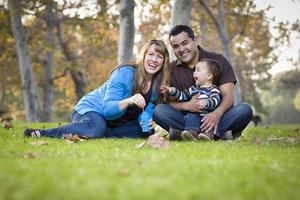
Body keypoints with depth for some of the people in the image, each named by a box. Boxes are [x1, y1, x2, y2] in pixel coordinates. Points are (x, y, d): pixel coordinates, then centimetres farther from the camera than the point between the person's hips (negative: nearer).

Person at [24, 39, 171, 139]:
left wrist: (148, 120, -23)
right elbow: (108, 109, -25)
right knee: (96, 128, -40)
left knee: (146, 132, -12)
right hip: (89, 110, -7)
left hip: (115, 123, 8)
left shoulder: (159, 85, -3)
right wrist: (129, 101, -42)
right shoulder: (125, 73, -21)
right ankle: (42, 133, -31)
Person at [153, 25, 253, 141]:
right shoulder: (171, 69, 8)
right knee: (159, 110, -24)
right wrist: (186, 106, -23)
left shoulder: (218, 61, 2)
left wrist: (217, 113, -30)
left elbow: (228, 96, -8)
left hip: (215, 118, -1)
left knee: (245, 110, -27)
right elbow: (168, 102, 0)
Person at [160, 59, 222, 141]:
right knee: (190, 116, -25)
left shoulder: (213, 90, 1)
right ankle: (192, 132, -44)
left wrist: (206, 102, -39)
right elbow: (183, 95, 27)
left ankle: (208, 134, -50)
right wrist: (172, 90, 14)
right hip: (195, 114, 4)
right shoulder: (194, 88, 22)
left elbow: (215, 101, -18)